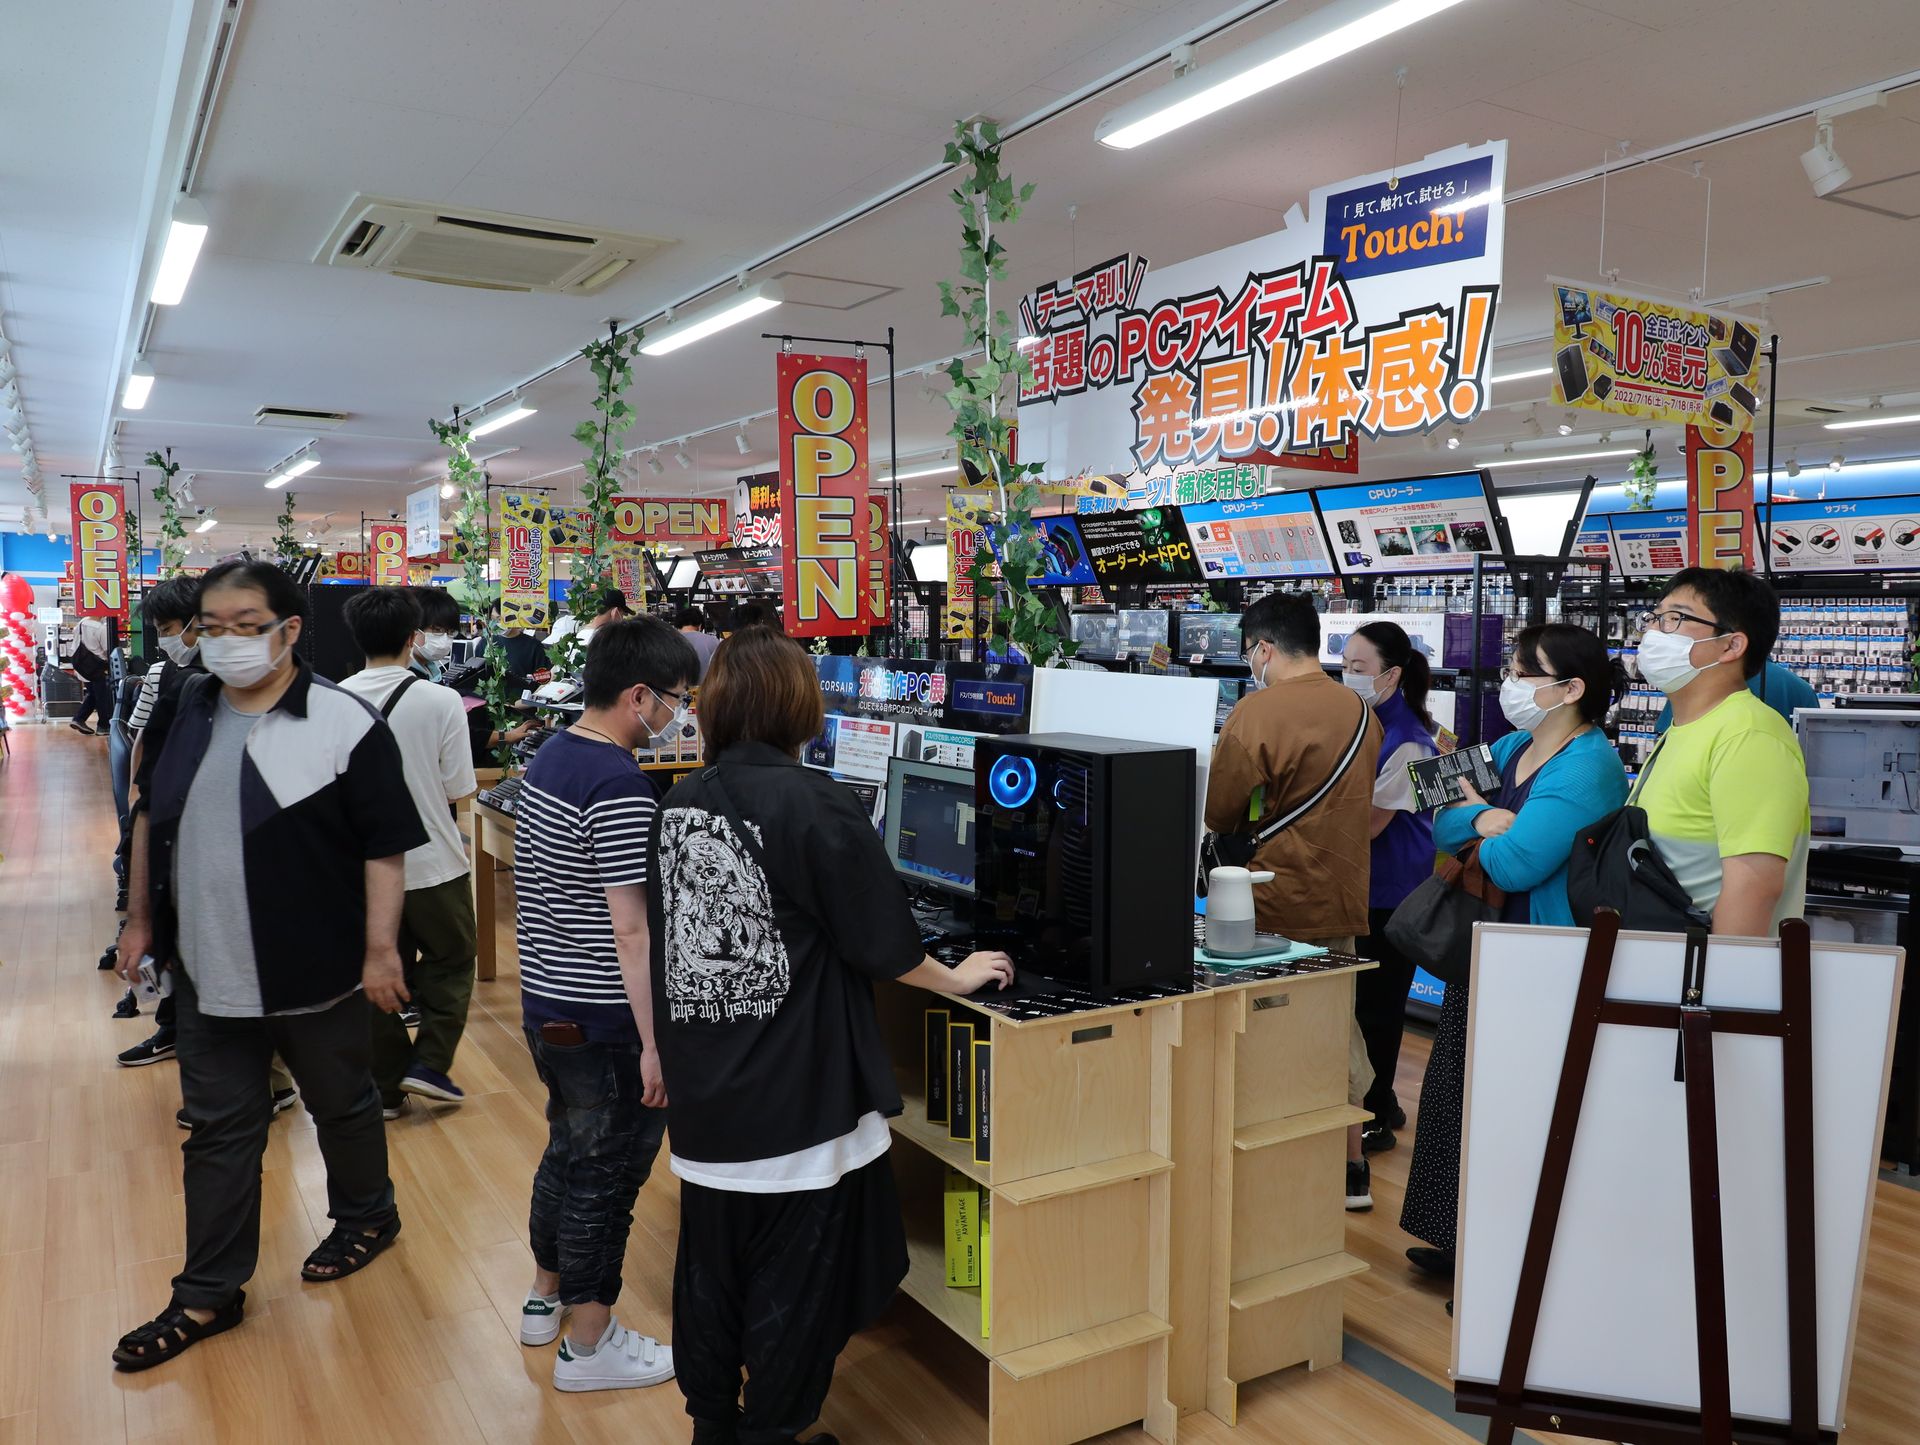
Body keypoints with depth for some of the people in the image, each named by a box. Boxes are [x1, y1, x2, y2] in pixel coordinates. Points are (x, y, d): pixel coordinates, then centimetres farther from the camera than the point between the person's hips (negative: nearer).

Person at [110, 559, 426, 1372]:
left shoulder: (344, 722, -15)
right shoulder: (183, 713, 3)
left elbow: (385, 845, -14)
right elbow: (151, 819, 15)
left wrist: (380, 950, -15)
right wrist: (141, 921, 15)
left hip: (317, 970, -4)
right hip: (206, 970, 5)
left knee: (342, 1105, 16)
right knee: (219, 1129, 13)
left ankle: (366, 1218, 41)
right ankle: (209, 1294, 25)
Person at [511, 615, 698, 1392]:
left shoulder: (549, 757, 6)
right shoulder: (621, 787, -24)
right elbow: (631, 930, -25)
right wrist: (655, 1042, -21)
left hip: (544, 1000, 9)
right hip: (601, 1020, -9)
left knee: (566, 1151, 24)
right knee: (606, 1174, 7)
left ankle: (546, 1297, 42)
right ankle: (588, 1345, 22)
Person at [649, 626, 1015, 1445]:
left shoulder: (678, 805, 3)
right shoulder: (812, 804, -17)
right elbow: (880, 943, -12)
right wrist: (959, 978, 6)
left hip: (705, 1097, 7)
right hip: (798, 1097, -7)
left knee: (710, 1272, 20)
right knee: (794, 1289, 10)